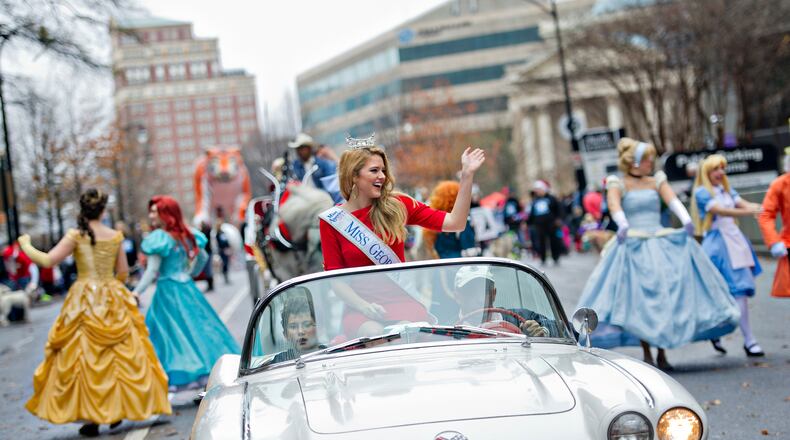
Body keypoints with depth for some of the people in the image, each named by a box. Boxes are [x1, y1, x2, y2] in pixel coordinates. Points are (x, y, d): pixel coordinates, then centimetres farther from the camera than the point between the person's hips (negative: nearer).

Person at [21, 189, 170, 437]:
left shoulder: (76, 236, -7)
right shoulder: (116, 236, 3)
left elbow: (47, 261, -10)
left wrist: (26, 245, 6)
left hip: (85, 300, -3)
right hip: (114, 302, 3)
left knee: (85, 356, 1)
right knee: (121, 353, 11)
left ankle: (91, 418, -1)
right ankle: (117, 409, 15)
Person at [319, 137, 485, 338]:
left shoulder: (396, 206, 4)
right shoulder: (331, 221, 1)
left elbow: (454, 223, -1)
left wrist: (467, 174, -7)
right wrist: (364, 306, -15)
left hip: (403, 302, 1)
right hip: (360, 308, -1)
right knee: (372, 334, -34)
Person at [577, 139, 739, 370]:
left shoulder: (656, 181, 12)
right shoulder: (618, 184, 1)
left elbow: (672, 200, -5)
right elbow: (614, 205, -19)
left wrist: (686, 220, -25)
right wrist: (623, 225, -40)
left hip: (662, 245, 4)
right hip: (633, 246, -3)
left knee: (665, 294, -2)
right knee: (639, 299, -6)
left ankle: (662, 354, 7)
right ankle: (646, 354, 3)